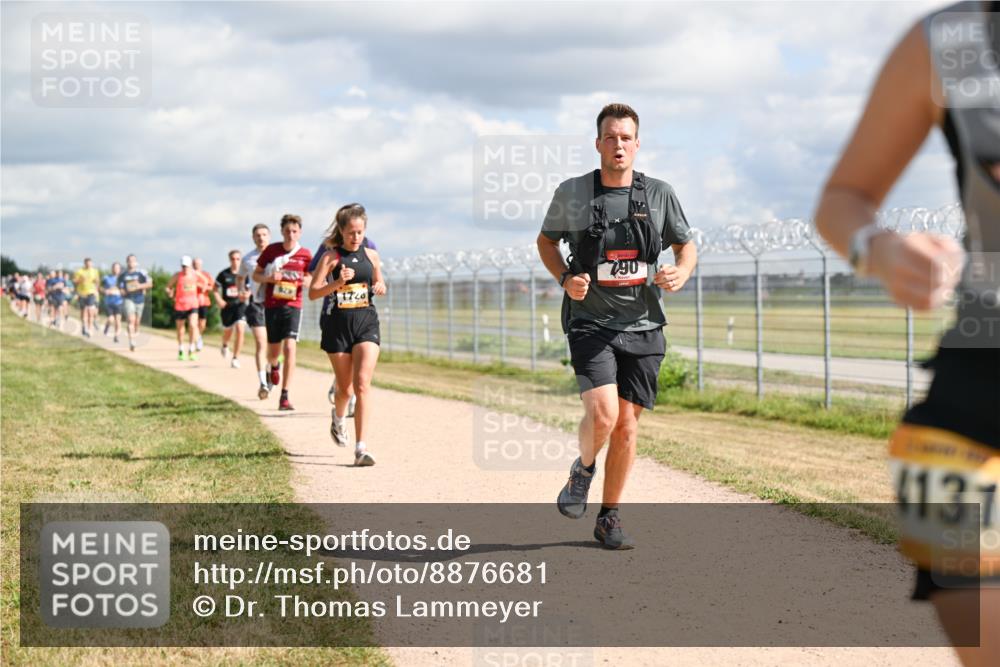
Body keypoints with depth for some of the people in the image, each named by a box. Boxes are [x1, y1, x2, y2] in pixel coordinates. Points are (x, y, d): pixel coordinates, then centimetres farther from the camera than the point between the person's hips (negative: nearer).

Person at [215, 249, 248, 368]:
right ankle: (225, 345, 53)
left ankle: (236, 358, -8)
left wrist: (247, 295, -16)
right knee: (228, 331, 15)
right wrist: (219, 300, -9)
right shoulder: (224, 274, -2)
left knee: (239, 329, -17)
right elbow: (215, 289, 7)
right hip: (227, 305, 1)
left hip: (240, 305, -1)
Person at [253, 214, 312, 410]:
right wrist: (268, 278, -12)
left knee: (289, 347, -16)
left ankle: (284, 396, -13)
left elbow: (310, 278, 15)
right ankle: (273, 366, 50)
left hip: (293, 306, -1)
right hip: (272, 304, 1)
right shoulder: (271, 250, 1)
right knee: (274, 349, 9)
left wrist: (306, 281, -8)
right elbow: (256, 275, 9)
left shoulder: (305, 255, 1)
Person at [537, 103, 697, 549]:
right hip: (591, 323, -2)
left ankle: (609, 518, 18)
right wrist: (565, 279, -6)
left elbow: (686, 245, 14)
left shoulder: (660, 194, 2)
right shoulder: (572, 193, -2)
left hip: (643, 327, 2)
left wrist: (681, 272, -9)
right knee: (602, 415, -20)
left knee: (626, 426, 2)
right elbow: (546, 240, 13)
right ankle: (583, 469, 13)